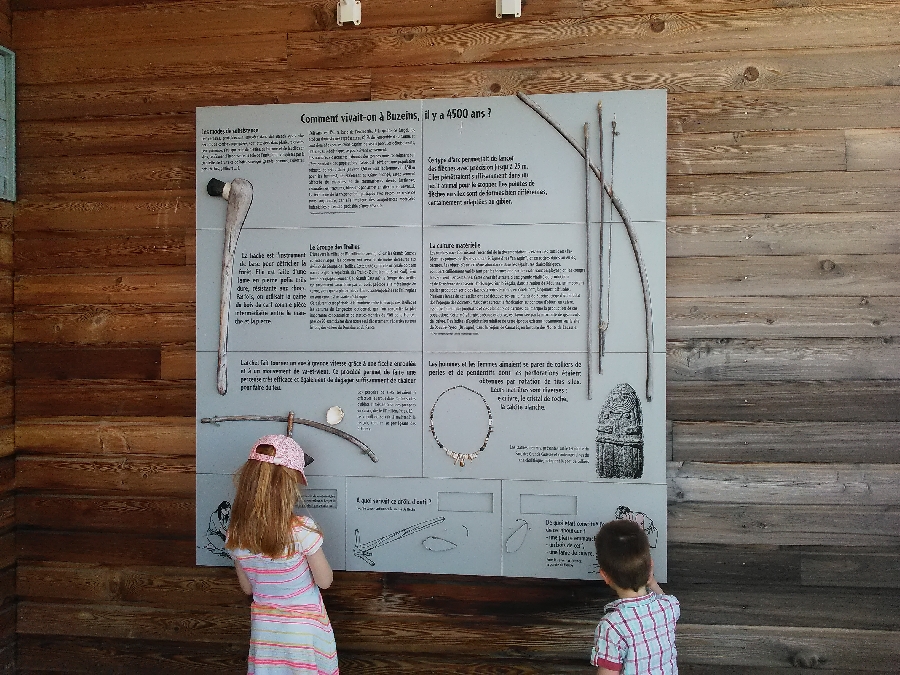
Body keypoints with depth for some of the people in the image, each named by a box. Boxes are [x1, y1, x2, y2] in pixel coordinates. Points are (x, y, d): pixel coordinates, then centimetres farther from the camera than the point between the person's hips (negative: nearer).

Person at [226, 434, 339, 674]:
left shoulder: (235, 535, -13)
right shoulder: (302, 530, -27)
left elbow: (248, 588, 1)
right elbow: (325, 581, -15)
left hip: (264, 626, 4)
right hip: (304, 625, -3)